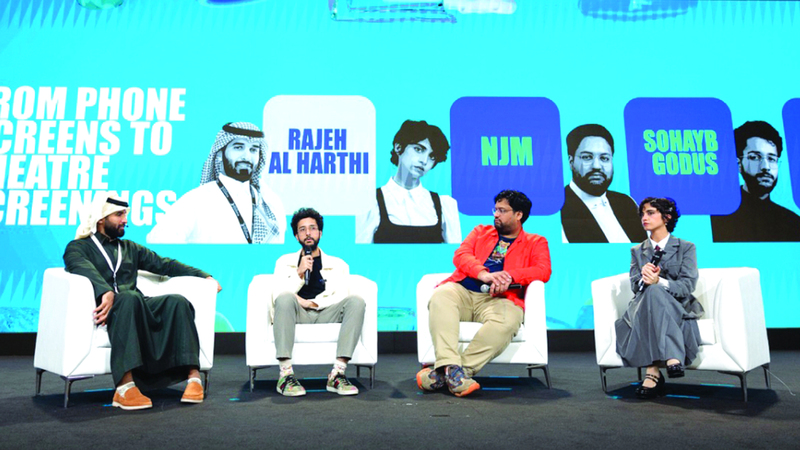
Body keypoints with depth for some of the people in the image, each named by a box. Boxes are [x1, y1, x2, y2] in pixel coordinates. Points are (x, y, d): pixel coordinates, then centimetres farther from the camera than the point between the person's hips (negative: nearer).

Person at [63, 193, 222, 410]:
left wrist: (204, 276, 7)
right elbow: (85, 270, -11)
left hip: (137, 306, 5)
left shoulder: (130, 248, 29)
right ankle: (125, 386, -48)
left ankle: (193, 376, -35)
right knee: (130, 298, -38)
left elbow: (165, 264, 20)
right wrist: (106, 292, -34)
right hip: (105, 309, -4)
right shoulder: (78, 247, 12)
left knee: (177, 301, -25)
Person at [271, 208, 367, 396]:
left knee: (356, 301, -28)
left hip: (327, 314, 1)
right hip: (297, 315, 0)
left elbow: (342, 296, 4)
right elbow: (279, 294, 4)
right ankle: (285, 375, -37)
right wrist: (299, 273, -9)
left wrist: (312, 302, -8)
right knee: (285, 299, -34)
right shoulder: (285, 262, 20)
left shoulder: (337, 264, 19)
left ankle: (337, 374, -33)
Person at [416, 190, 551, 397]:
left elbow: (544, 271, 2)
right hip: (462, 291, 2)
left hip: (498, 298, -2)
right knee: (440, 297, -32)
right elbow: (460, 255, 10)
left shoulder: (536, 243, 21)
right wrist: (484, 274, -12)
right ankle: (452, 367, -41)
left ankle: (443, 372, -35)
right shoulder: (481, 231, 28)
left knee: (507, 321, -36)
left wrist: (509, 276, -17)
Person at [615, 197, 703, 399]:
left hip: (677, 309, -2)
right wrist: (644, 278, -20)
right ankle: (671, 358, -39)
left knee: (654, 292, -36)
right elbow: (634, 286, 5)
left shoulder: (686, 248, 8)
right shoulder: (637, 251, 17)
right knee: (651, 291, -34)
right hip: (643, 308, 2)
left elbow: (687, 286, -6)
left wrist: (659, 281, -25)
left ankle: (652, 373, -43)